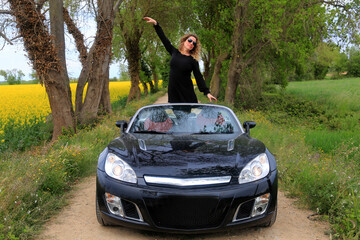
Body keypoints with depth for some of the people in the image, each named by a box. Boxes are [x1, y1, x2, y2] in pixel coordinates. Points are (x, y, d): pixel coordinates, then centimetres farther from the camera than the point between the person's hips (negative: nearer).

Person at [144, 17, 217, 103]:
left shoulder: (193, 60, 2)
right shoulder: (174, 52, 10)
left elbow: (199, 77, -2)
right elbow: (164, 39, 16)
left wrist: (207, 92, -12)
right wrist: (156, 24, 17)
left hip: (187, 93, -2)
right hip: (173, 92, 3)